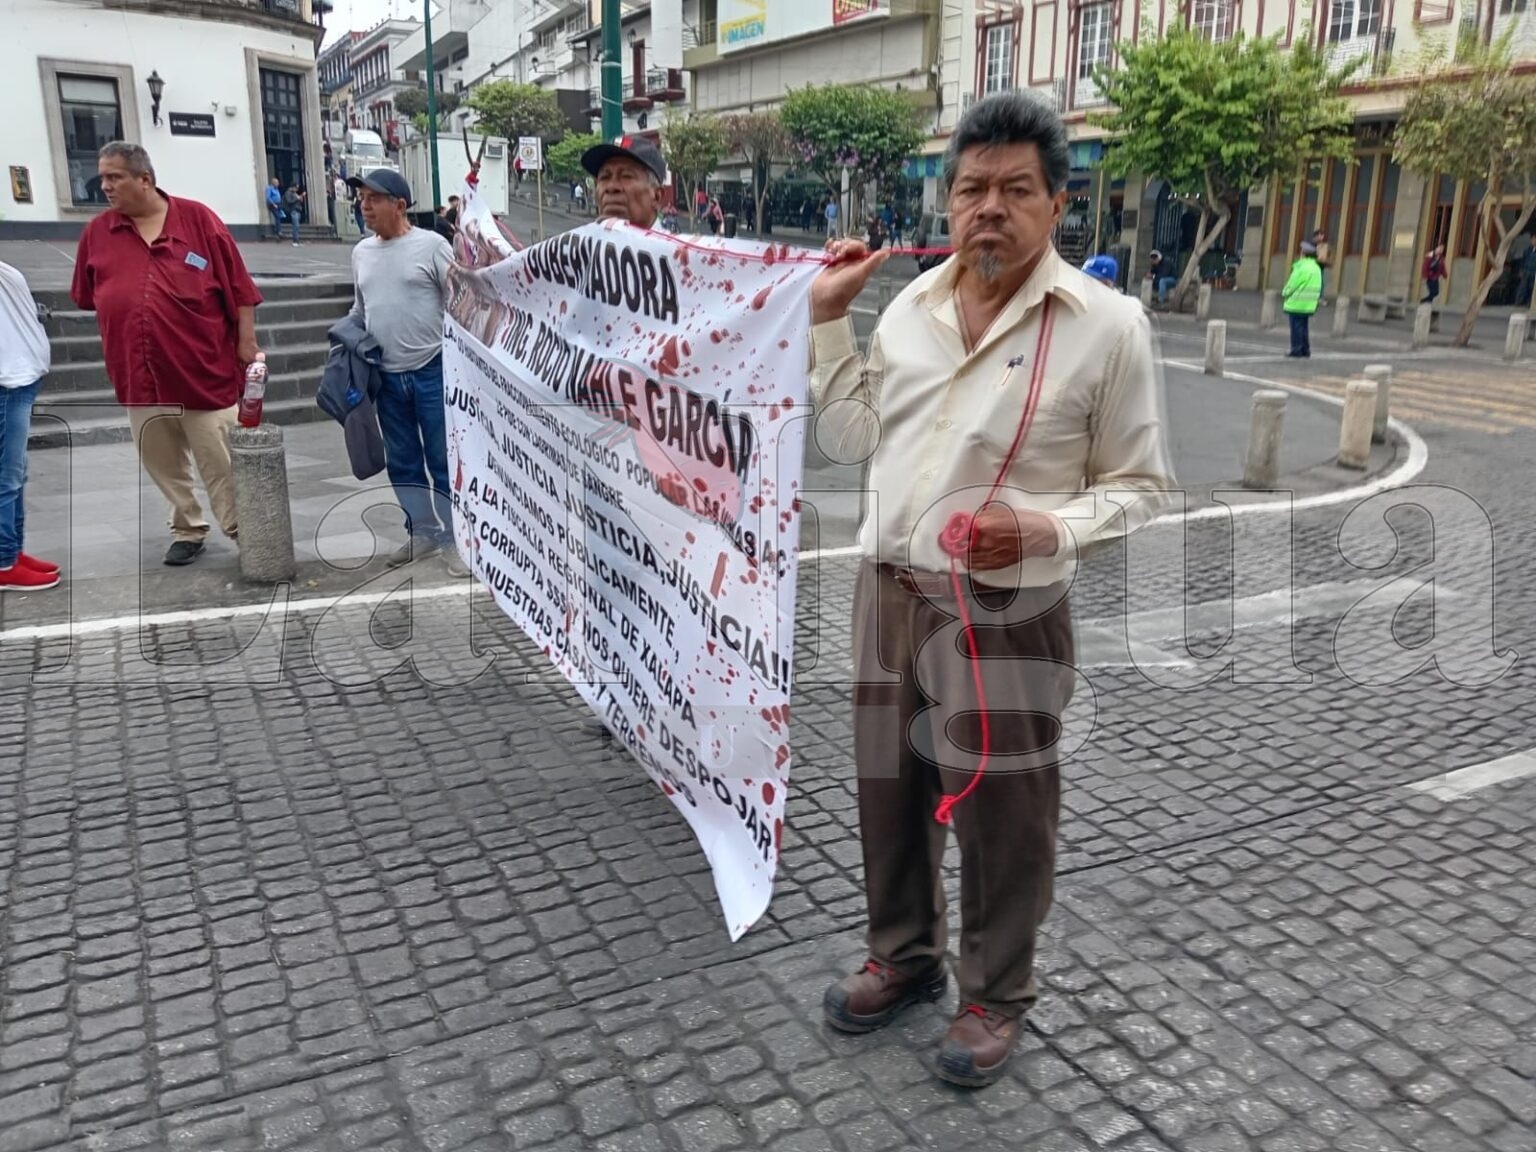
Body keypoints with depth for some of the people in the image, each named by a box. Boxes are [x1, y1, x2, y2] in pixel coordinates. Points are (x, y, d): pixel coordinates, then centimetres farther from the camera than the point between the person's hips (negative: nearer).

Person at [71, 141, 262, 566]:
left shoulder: (197, 219, -3)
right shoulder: (97, 232, 6)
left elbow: (238, 285, -2)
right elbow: (87, 299, 16)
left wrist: (246, 343, -4)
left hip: (205, 368, -4)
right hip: (139, 374, 4)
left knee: (220, 461, 0)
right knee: (163, 463, 12)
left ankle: (242, 532, 12)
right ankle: (188, 531, 27)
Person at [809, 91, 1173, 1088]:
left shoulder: (1108, 325, -11)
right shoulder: (912, 305, 5)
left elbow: (1140, 486, -5)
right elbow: (851, 439, 13)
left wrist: (1047, 530, -23)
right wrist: (830, 319, 7)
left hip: (1006, 613, -5)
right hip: (889, 592, 6)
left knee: (1002, 818, 8)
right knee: (890, 791, 19)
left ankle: (996, 996, 33)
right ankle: (906, 957, 42)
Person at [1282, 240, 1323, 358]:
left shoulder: (1301, 267, -16)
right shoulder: (1316, 268, 11)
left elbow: (1292, 283, -14)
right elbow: (1318, 287, 12)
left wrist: (1285, 293, 3)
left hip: (1297, 303, -8)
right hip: (1309, 304, 8)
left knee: (1297, 326, -3)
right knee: (1304, 327, 14)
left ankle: (1297, 350, -3)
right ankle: (1305, 350, 17)